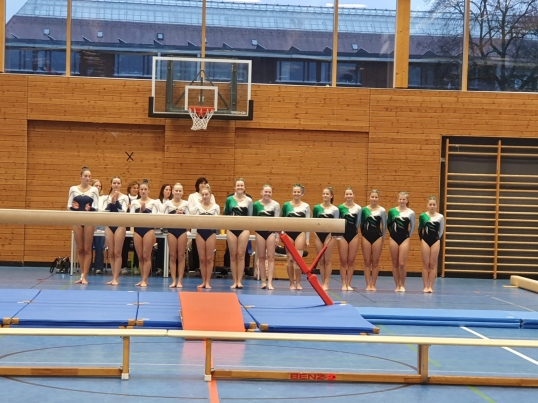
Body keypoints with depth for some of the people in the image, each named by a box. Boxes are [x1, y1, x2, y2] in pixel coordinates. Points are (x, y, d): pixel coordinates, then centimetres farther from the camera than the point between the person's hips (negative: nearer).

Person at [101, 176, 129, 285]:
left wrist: (116, 201, -17)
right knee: (111, 253, 5)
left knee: (117, 253, -4)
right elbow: (103, 211, -4)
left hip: (120, 225, -3)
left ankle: (116, 278, -2)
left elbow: (124, 211, -12)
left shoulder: (124, 197, 1)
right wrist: (111, 202, -15)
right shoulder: (106, 198, 8)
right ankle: (114, 277, 12)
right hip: (109, 225, 3)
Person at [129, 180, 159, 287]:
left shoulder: (153, 203, 1)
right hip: (137, 229, 3)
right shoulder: (134, 203, 8)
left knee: (146, 256, -2)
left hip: (148, 229, -3)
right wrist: (140, 211, -13)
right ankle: (143, 279, 15)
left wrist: (144, 211, -16)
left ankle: (144, 280, 1)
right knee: (140, 257, 7)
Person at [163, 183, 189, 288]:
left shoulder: (186, 203, 4)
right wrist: (175, 214, -14)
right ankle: (174, 280, 8)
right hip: (172, 230, 0)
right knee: (173, 256, 3)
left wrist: (182, 214, -15)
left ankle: (180, 280, 6)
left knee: (181, 256, 2)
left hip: (182, 230, 0)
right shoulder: (168, 203, 3)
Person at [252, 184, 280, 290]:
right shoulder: (256, 204, 2)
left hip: (271, 231, -2)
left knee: (270, 257, -3)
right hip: (260, 231, 2)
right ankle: (263, 281, 11)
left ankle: (269, 282, -5)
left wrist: (277, 236, -6)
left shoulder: (275, 205, -2)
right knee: (261, 257, 5)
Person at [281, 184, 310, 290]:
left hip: (300, 232, -1)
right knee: (290, 259, 2)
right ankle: (291, 283, 10)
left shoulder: (306, 206, 4)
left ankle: (298, 283, 6)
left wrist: (307, 238, 2)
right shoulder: (286, 205, 5)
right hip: (289, 232, 1)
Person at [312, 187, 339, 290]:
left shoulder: (335, 209, -2)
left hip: (328, 234, -3)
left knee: (327, 260, -1)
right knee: (320, 260, 6)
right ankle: (323, 282, 13)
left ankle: (326, 283, 4)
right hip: (319, 234, 3)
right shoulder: (317, 208, 4)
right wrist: (315, 229, -4)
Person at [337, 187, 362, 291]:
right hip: (343, 235, -1)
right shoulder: (340, 207, -5)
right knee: (343, 261, 2)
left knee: (351, 261, 4)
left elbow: (358, 223, 7)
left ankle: (349, 284, 10)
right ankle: (344, 284, 7)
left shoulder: (358, 208, -3)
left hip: (354, 235, 1)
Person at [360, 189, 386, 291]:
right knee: (367, 262, 3)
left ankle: (373, 284, 9)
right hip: (366, 237, 0)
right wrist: (363, 233, 7)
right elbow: (361, 224, 8)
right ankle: (368, 284, 7)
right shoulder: (364, 209, -1)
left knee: (375, 262, 4)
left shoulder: (382, 210, -2)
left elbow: (384, 225, 6)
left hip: (377, 237, 0)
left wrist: (383, 237, 8)